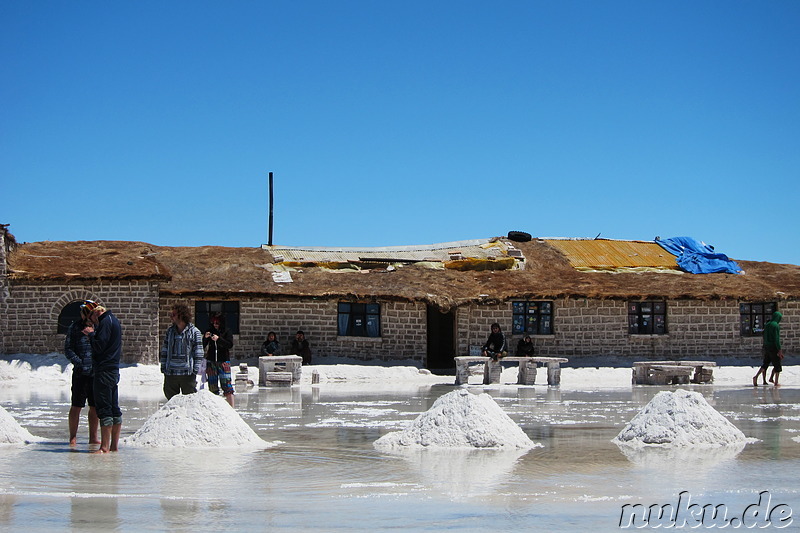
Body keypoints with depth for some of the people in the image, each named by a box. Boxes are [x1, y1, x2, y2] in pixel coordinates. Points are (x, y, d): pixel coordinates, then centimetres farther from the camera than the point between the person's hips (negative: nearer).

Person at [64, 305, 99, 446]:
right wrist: (78, 362, -15)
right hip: (80, 372, -3)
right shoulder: (74, 328, 0)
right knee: (76, 406, -1)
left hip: (97, 372, 3)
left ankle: (93, 437, 16)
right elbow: (68, 349, -2)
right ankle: (73, 437, 7)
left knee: (95, 406, 7)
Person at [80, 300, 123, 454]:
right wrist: (93, 333, 13)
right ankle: (114, 445, 15)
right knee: (114, 408, 11)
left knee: (104, 409, -9)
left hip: (104, 371, -10)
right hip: (113, 370, 10)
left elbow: (99, 346, -19)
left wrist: (91, 334, -4)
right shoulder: (113, 320, 17)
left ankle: (104, 447, -9)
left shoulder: (105, 322, -14)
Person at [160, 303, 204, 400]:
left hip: (187, 374, -4)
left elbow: (199, 353, 0)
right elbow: (164, 351, 14)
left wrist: (195, 370, -7)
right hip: (170, 373, 4)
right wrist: (163, 368, 7)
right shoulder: (169, 331, 11)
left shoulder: (194, 332, -1)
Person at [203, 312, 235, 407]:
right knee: (212, 385, 3)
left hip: (223, 361, -3)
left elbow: (230, 345, -12)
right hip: (211, 361, 3)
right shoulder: (209, 331, 7)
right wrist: (205, 338, -13)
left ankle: (231, 408, -9)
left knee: (226, 384, -9)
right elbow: (202, 346, 5)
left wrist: (218, 339, -22)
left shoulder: (227, 332, 1)